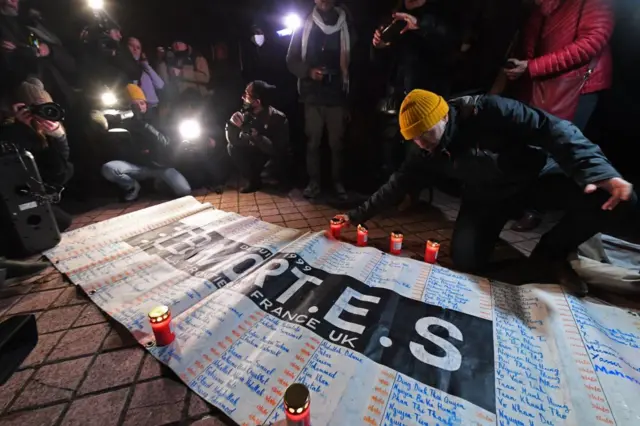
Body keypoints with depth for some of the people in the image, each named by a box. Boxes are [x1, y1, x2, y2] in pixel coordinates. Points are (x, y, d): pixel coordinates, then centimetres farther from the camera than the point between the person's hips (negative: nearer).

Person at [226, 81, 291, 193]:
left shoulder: (279, 118, -28)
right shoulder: (246, 113, -14)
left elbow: (277, 150, -35)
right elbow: (233, 141, -12)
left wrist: (255, 136, -44)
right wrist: (233, 124, -31)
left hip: (278, 159, -3)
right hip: (258, 153, 4)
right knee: (232, 147, -15)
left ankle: (280, 178, 2)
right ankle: (254, 180, -1)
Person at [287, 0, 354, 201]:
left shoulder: (345, 26, 12)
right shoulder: (304, 26, 11)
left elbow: (354, 61, 11)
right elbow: (291, 60, 9)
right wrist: (308, 71, -13)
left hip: (338, 94, 0)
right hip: (313, 95, 0)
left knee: (337, 142, -1)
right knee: (312, 141, 0)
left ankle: (338, 182, 9)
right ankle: (314, 182, 9)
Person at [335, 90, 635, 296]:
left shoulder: (485, 112, -28)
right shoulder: (428, 150, -14)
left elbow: (550, 128, -29)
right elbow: (397, 184, -10)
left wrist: (598, 170, -44)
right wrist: (357, 215, -9)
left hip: (536, 171, -1)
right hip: (487, 193, 2)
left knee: (616, 197, -27)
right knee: (465, 261, -14)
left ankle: (549, 255, -3)